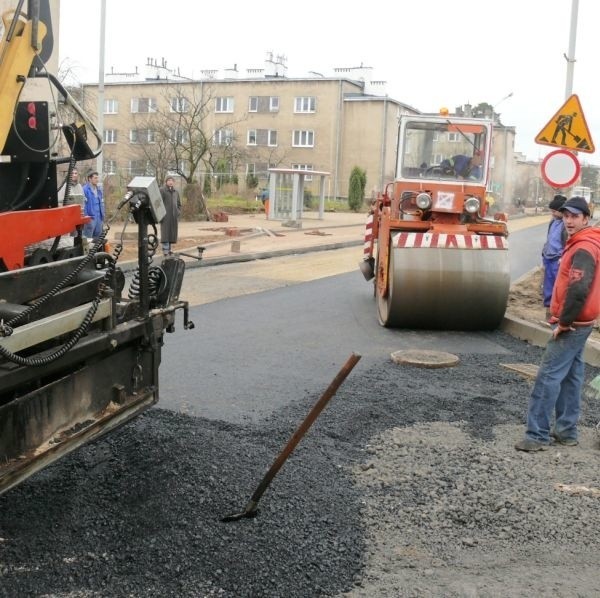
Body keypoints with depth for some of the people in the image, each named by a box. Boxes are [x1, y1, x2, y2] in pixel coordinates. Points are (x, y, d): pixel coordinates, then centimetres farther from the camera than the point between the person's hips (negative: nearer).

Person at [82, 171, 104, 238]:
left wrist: (102, 217, 16)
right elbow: (83, 204, -14)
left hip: (99, 218, 8)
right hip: (90, 218, -8)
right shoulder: (85, 189, -11)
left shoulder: (99, 190, 14)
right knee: (88, 238, -3)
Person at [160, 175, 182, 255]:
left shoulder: (176, 192, 17)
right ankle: (165, 250, -8)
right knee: (165, 232, -8)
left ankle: (169, 249, 13)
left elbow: (179, 204, 24)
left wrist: (178, 212, 9)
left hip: (174, 216, 6)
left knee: (172, 233, 6)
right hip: (165, 215, -6)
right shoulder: (162, 190, -1)